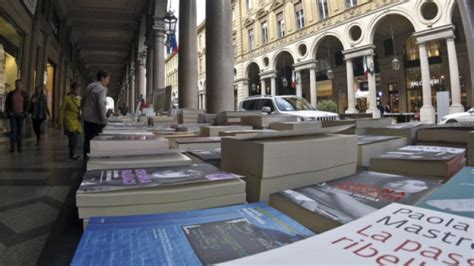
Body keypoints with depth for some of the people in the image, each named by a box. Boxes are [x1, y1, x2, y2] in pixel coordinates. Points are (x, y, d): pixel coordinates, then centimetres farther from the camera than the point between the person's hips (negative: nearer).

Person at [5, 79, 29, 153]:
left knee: (20, 131, 4)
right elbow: (7, 103, 5)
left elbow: (27, 104, 3)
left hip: (21, 115, 0)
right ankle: (12, 147, -4)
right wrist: (9, 112, -7)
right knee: (13, 130, -9)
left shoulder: (24, 94, 2)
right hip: (13, 114, 0)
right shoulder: (11, 93, 4)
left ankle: (19, 147, 12)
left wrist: (24, 113, -7)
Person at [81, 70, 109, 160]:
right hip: (95, 119, -9)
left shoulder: (90, 87, 17)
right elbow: (101, 105, -22)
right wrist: (104, 120, -20)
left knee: (87, 139, 14)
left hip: (87, 118, 9)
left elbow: (82, 102, 23)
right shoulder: (101, 89, -12)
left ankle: (86, 158, 22)